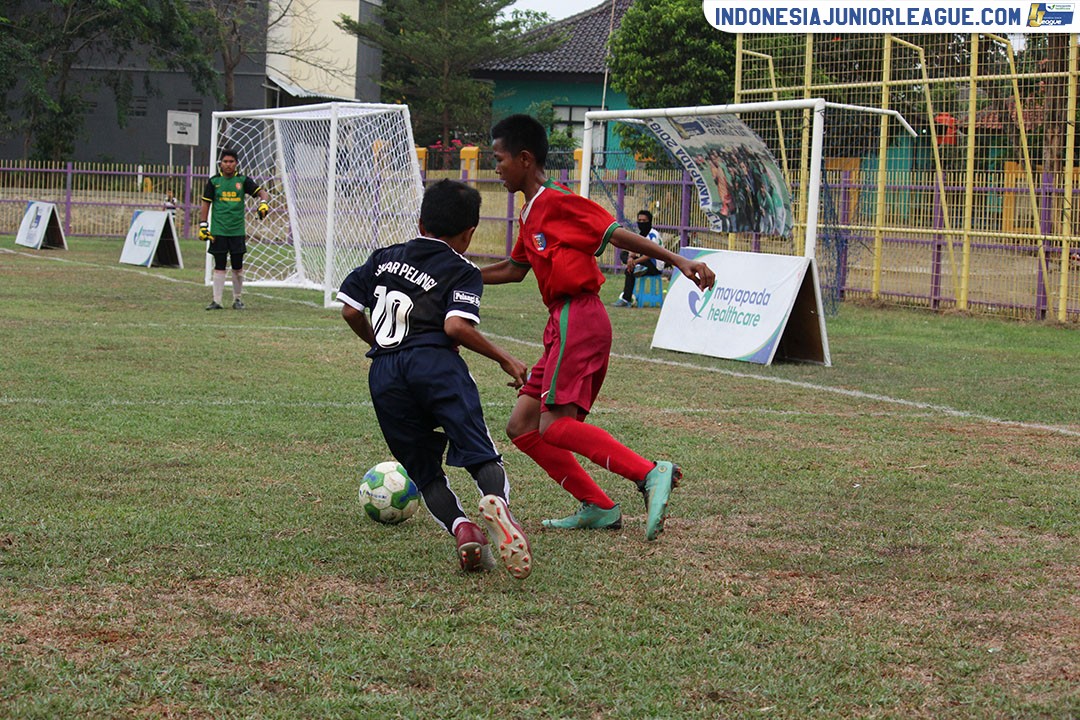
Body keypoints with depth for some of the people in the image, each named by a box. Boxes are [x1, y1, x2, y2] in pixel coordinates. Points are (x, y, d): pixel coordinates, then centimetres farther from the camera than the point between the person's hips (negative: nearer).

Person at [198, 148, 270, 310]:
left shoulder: (243, 180, 3)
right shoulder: (214, 181, 3)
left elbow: (262, 192, -2)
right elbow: (206, 204, 7)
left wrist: (264, 202, -25)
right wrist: (203, 225, 1)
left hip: (238, 231, 1)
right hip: (218, 231, 0)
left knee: (237, 266, 5)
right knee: (219, 266, 0)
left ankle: (237, 299, 19)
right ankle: (217, 300, 3)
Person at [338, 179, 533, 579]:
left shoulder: (384, 257, 24)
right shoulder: (464, 272, 9)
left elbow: (351, 310, 18)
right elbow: (457, 325, -8)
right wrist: (505, 359, 2)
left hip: (383, 372, 4)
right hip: (434, 362, -4)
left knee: (424, 471, 11)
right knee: (480, 454, -11)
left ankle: (461, 529, -16)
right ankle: (497, 501, -46)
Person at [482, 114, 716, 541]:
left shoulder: (557, 202, -7)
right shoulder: (530, 215, 20)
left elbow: (617, 234, -12)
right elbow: (515, 269, 34)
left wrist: (677, 261, -19)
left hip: (578, 318, -10)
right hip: (564, 324, 10)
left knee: (555, 426, -20)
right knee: (522, 427, 5)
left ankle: (651, 475, -25)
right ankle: (597, 508, 4)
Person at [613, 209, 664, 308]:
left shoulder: (653, 235, -15)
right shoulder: (640, 234, 12)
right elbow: (633, 249, 1)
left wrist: (635, 261, -32)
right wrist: (630, 258, -24)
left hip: (656, 267, -9)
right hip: (644, 262, 9)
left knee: (630, 271, -28)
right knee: (623, 254, 1)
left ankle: (626, 300, -25)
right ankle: (638, 267, -26)